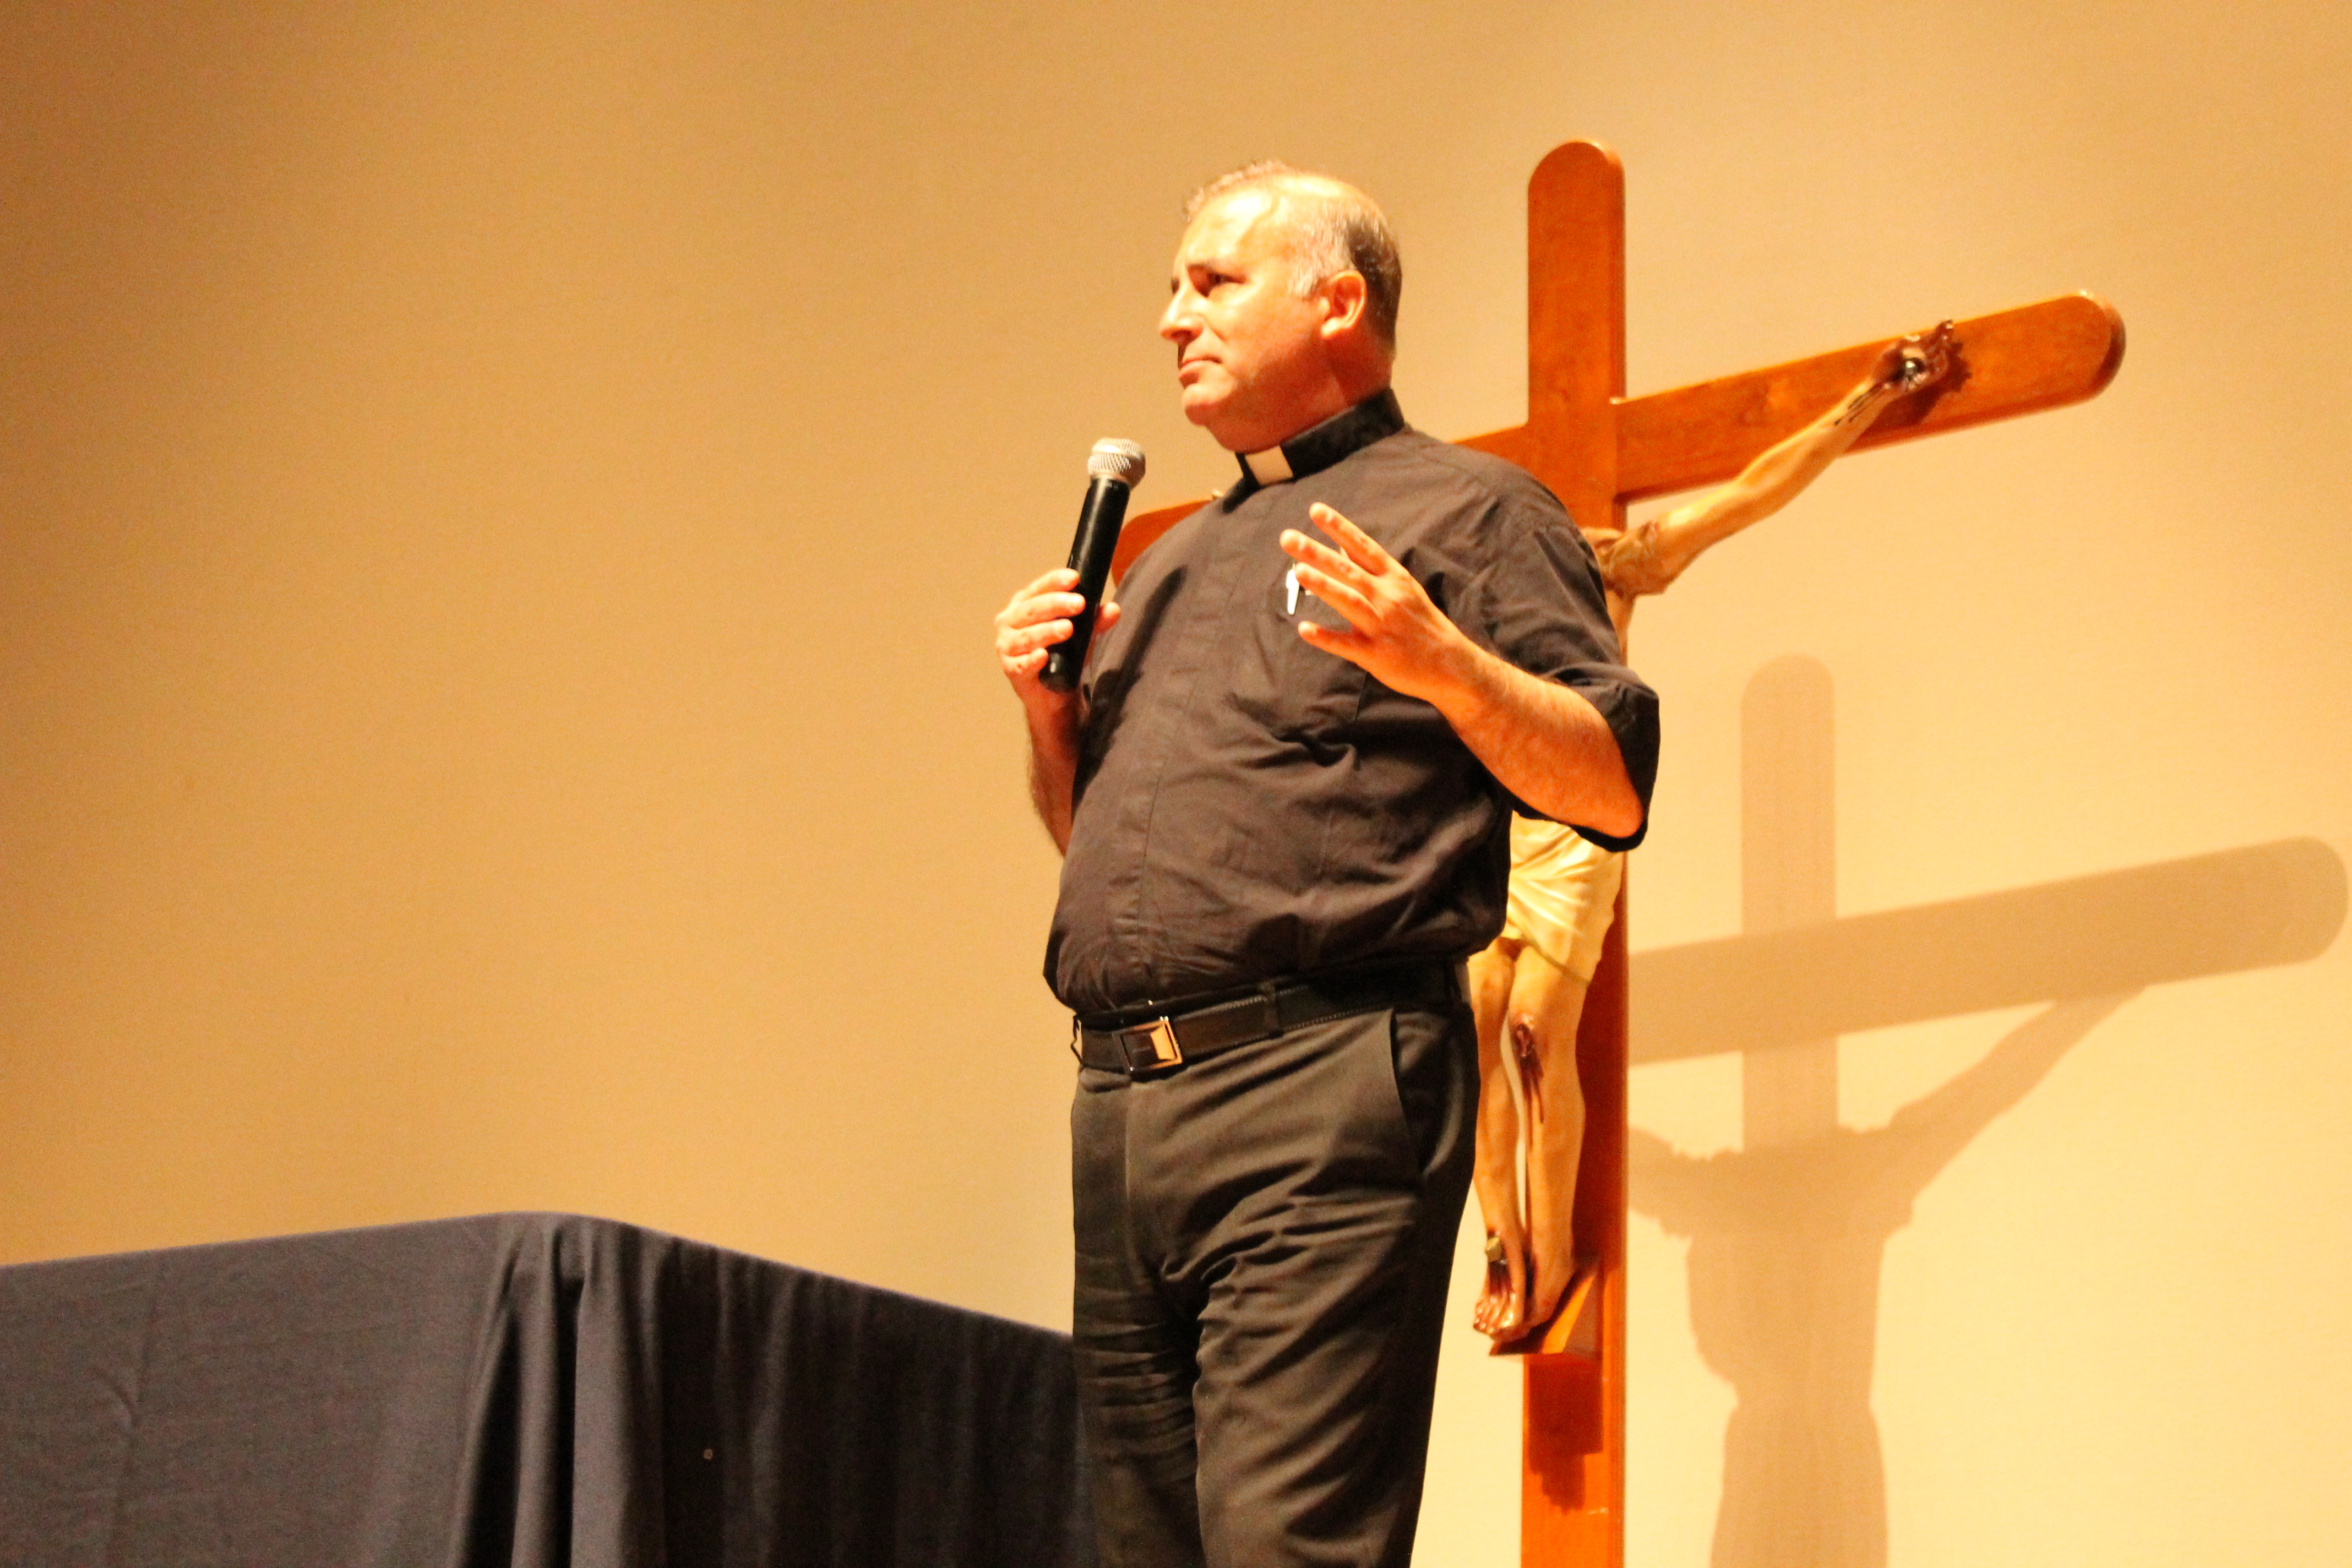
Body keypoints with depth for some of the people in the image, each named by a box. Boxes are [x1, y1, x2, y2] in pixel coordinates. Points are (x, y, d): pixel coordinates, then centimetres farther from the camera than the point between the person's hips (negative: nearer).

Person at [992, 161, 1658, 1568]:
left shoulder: (1465, 512, 5)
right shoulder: (1175, 562, 26)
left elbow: (1614, 791, -5)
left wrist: (1443, 664, -19)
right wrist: (1050, 709, 13)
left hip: (1319, 1089, -8)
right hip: (1121, 1095, 8)